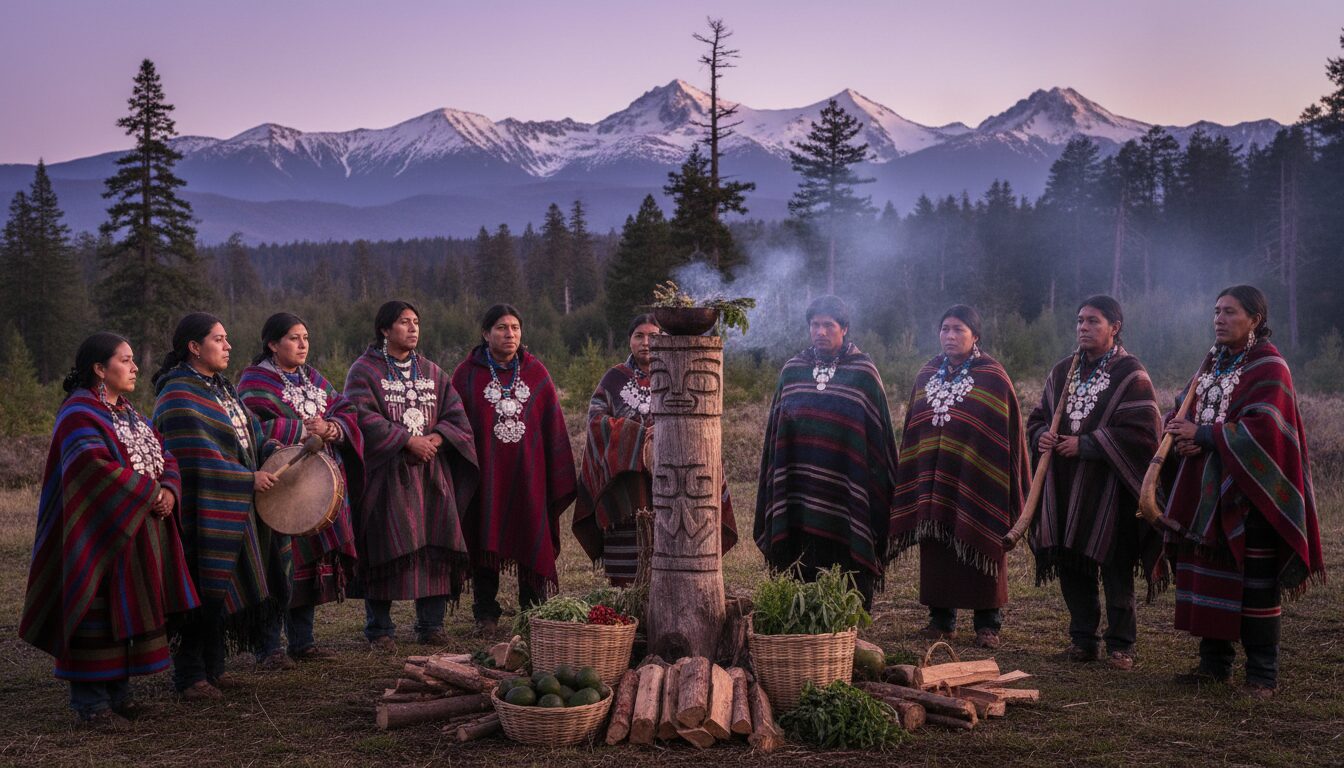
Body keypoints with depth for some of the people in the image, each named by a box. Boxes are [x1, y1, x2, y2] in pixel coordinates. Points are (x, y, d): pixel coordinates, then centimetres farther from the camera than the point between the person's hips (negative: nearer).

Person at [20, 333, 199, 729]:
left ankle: (118, 691, 21)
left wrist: (169, 491, -8)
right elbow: (99, 469, -26)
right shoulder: (80, 414, -12)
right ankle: (91, 700, 5)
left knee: (127, 613, 12)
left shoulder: (129, 413, 16)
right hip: (101, 531, -8)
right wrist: (150, 493, -19)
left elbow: (165, 458, 12)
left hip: (139, 532, 8)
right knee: (98, 616, -3)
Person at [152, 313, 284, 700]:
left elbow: (248, 435, 18)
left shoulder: (222, 388, 15)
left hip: (235, 511, 9)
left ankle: (214, 667, 24)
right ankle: (189, 676, 8)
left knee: (226, 590, 13)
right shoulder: (179, 396, -14)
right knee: (204, 592, -3)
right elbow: (201, 458, -21)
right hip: (204, 513, -9)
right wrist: (250, 479, -19)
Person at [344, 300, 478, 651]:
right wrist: (407, 440, -18)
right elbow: (363, 417, -12)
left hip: (432, 473, 4)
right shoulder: (364, 371, 1)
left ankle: (430, 625, 10)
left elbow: (456, 414, 9)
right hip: (386, 473, -4)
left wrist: (436, 438, -11)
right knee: (386, 549, -5)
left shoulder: (432, 372, 16)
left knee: (435, 545, 0)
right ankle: (379, 629, 5)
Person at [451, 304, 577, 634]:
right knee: (485, 541, 3)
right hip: (485, 475, -1)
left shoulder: (536, 372, 7)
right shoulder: (467, 373, 3)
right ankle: (486, 615, 13)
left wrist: (559, 477, 3)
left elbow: (553, 426, 7)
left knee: (532, 542, 3)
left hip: (528, 473, 1)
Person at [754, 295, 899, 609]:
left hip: (846, 496, -3)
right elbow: (776, 429, 12)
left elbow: (879, 433, 1)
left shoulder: (863, 372, 0)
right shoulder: (793, 369, 9)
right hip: (798, 491, 3)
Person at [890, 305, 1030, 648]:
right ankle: (941, 617, 18)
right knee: (937, 549, 7)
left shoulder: (992, 376, -4)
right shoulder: (926, 375, 10)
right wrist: (910, 476, 11)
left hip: (977, 479, -4)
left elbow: (1008, 430, -5)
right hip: (933, 479, 4)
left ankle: (987, 623, 11)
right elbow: (912, 429, 14)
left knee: (981, 550, 1)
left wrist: (1013, 487, -8)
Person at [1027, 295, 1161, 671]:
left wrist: (1084, 444, -17)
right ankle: (1083, 639, 20)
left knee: (1115, 569, 0)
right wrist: (1042, 436, -5)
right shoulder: (1063, 371, 13)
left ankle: (1121, 644, 11)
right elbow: (1038, 417, 19)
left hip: (1109, 489, -5)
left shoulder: (1130, 375, -6)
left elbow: (1143, 432, -15)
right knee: (1071, 565, 8)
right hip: (1064, 488, 6)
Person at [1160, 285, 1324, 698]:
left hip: (1251, 491, -7)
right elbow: (1186, 408, 14)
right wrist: (1181, 432, -9)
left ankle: (1263, 675, 6)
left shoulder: (1268, 366, -9)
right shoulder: (1214, 361, 14)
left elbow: (1263, 427, -20)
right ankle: (1214, 663, 20)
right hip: (1208, 489, 7)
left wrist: (1203, 435, -17)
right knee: (1208, 575, 9)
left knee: (1255, 583, -2)